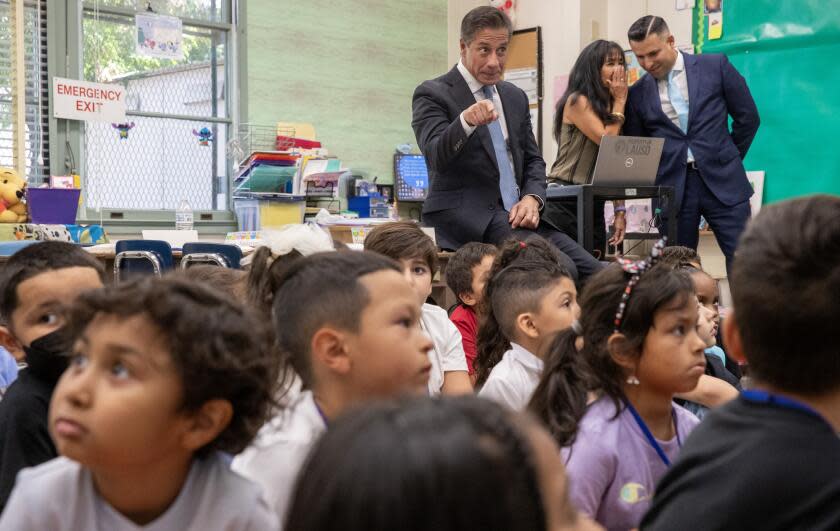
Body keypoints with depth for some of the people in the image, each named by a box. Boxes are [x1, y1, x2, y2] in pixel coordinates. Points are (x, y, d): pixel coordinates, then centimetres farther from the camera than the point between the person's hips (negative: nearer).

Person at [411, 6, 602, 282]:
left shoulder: (516, 97, 19)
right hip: (467, 218, -7)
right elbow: (436, 156, -17)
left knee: (595, 274, -12)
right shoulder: (433, 94, -2)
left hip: (517, 216, 7)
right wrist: (466, 121, -38)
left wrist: (532, 198, -1)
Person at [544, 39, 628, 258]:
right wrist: (619, 101, -3)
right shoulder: (577, 101, -6)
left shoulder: (610, 107, 14)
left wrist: (620, 210, 4)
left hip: (594, 205, 7)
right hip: (564, 203, -7)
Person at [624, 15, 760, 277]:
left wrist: (726, 159, 10)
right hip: (672, 188, 1)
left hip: (721, 183, -1)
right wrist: (656, 180, 6)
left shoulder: (715, 66, 3)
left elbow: (748, 117, 8)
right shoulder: (637, 94, 7)